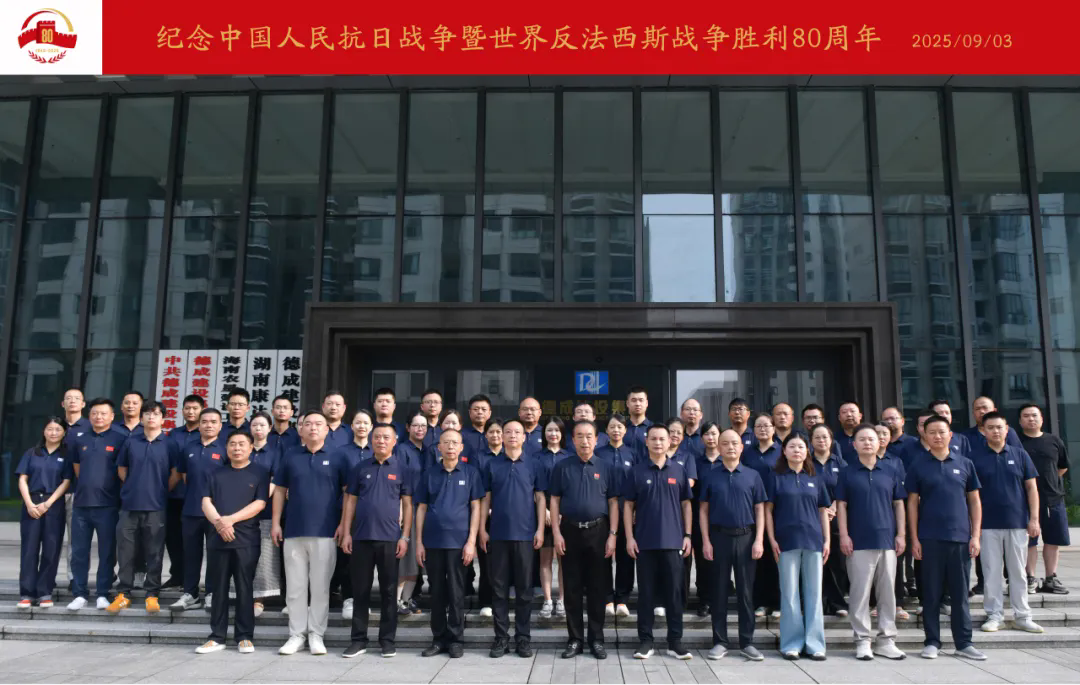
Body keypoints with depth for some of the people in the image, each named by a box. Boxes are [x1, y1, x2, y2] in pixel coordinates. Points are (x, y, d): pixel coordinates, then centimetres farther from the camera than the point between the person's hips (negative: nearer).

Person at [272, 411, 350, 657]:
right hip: (294, 530, 2)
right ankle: (296, 634, 16)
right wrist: (276, 523, 5)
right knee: (295, 586, 7)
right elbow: (280, 491, 12)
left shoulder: (337, 457, 1)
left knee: (320, 586, 3)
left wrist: (343, 524, -5)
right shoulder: (290, 457, 8)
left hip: (325, 531, -2)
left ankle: (316, 635, 13)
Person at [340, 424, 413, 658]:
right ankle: (358, 639, 16)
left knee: (388, 591, 6)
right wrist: (346, 533, 0)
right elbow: (350, 501, 8)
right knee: (361, 590, 7)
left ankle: (388, 641, 15)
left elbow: (407, 504, 1)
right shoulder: (360, 468, 7)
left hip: (389, 538, -1)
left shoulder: (402, 469, 3)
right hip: (361, 537, 2)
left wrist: (405, 536, -6)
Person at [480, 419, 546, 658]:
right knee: (499, 587, 5)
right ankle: (501, 637, 14)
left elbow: (540, 498, 4)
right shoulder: (491, 465, 5)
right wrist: (482, 529, 1)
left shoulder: (534, 464, 4)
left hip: (525, 534, -1)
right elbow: (485, 499, 7)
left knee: (524, 588, 5)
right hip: (498, 534, 1)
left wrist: (540, 529, -4)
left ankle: (523, 637, 14)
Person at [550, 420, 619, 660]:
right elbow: (554, 501, 2)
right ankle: (575, 638, 16)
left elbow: (613, 503, 3)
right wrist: (556, 533, -5)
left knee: (598, 588, 5)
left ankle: (596, 638, 16)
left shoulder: (605, 467, 3)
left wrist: (612, 535, -4)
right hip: (570, 531, 0)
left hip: (598, 531, 0)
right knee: (572, 588, 6)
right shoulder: (562, 467, 2)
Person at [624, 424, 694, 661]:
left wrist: (687, 535, 1)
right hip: (645, 541, -1)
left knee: (674, 592, 5)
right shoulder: (637, 472, 2)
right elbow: (628, 506, 3)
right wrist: (629, 537, -4)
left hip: (673, 541, 1)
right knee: (646, 592, 5)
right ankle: (645, 640, 13)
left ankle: (675, 641, 14)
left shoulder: (679, 471, 5)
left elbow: (686, 505, 8)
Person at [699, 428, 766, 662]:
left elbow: (760, 510, 5)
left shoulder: (752, 475, 4)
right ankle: (720, 642, 14)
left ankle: (747, 642, 15)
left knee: (746, 591, 5)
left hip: (746, 537, 0)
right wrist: (705, 541, -3)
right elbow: (703, 510, 4)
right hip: (719, 537, 0)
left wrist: (759, 540, -4)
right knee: (719, 591, 5)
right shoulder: (709, 476, 4)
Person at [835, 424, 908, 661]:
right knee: (860, 592, 0)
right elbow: (841, 506, 1)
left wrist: (901, 534, 2)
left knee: (887, 592, 7)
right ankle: (862, 641, 8)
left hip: (887, 540, 3)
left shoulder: (891, 473, 9)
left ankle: (886, 640, 16)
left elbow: (899, 505, 10)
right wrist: (843, 535, -7)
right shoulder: (846, 473, 3)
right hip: (859, 542, -2)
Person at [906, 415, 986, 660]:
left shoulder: (964, 464, 6)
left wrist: (976, 535, 1)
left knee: (960, 593, 8)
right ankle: (932, 642, 14)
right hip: (930, 538, -1)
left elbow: (974, 501, 8)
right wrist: (914, 538, -2)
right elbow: (912, 503, 3)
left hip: (960, 537, 1)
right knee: (931, 593, 5)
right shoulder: (918, 466, 2)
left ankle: (964, 643, 17)